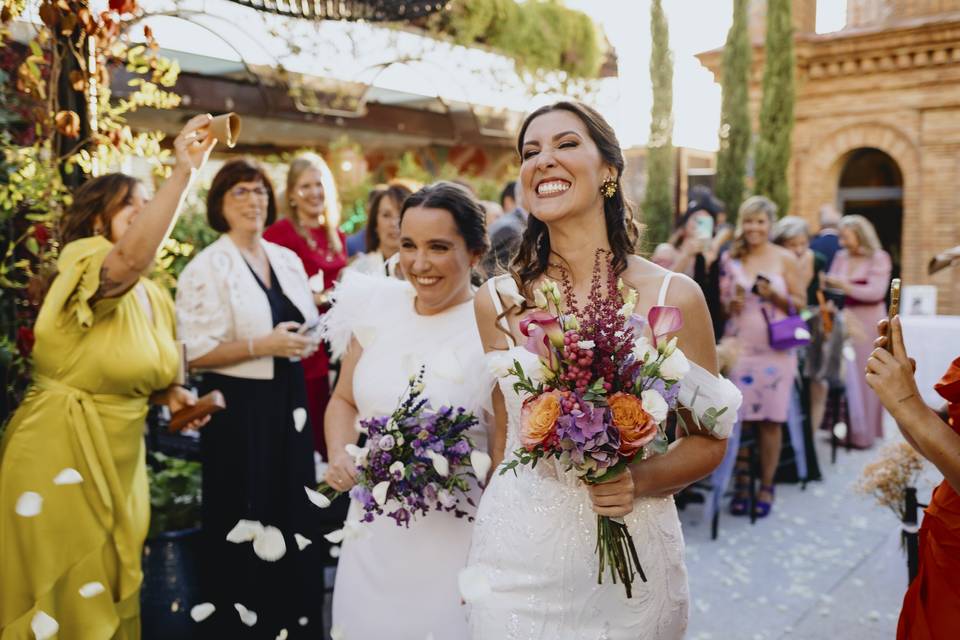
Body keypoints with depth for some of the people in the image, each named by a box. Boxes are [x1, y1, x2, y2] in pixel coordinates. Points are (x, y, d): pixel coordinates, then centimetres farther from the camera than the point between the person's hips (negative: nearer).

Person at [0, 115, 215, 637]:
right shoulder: (84, 270, -17)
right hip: (59, 456, -8)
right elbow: (132, 259, -43)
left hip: (118, 461, 8)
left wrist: (170, 396, -1)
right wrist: (183, 172, -46)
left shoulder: (156, 297, 7)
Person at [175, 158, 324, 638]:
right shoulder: (207, 267, -9)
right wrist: (262, 346, -20)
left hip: (289, 400, 6)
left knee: (294, 511, 12)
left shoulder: (288, 259, 10)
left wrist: (304, 340, -1)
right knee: (245, 519, 3)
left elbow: (308, 324, 21)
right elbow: (195, 353, -14)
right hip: (238, 406, -6)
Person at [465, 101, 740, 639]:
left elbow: (709, 439, 0)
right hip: (518, 556, 1)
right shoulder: (497, 302, -4)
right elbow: (503, 435, 7)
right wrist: (496, 529, 11)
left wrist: (641, 481, -17)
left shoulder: (675, 296, -8)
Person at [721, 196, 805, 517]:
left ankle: (766, 486, 13)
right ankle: (741, 484, 12)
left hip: (775, 349, -1)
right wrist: (731, 303, -11)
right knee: (739, 418, -1)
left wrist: (774, 295, -12)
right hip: (738, 347, 1)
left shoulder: (785, 259, 4)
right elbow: (720, 304, 10)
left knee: (770, 421, 1)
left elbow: (800, 301, 5)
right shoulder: (730, 259, 8)